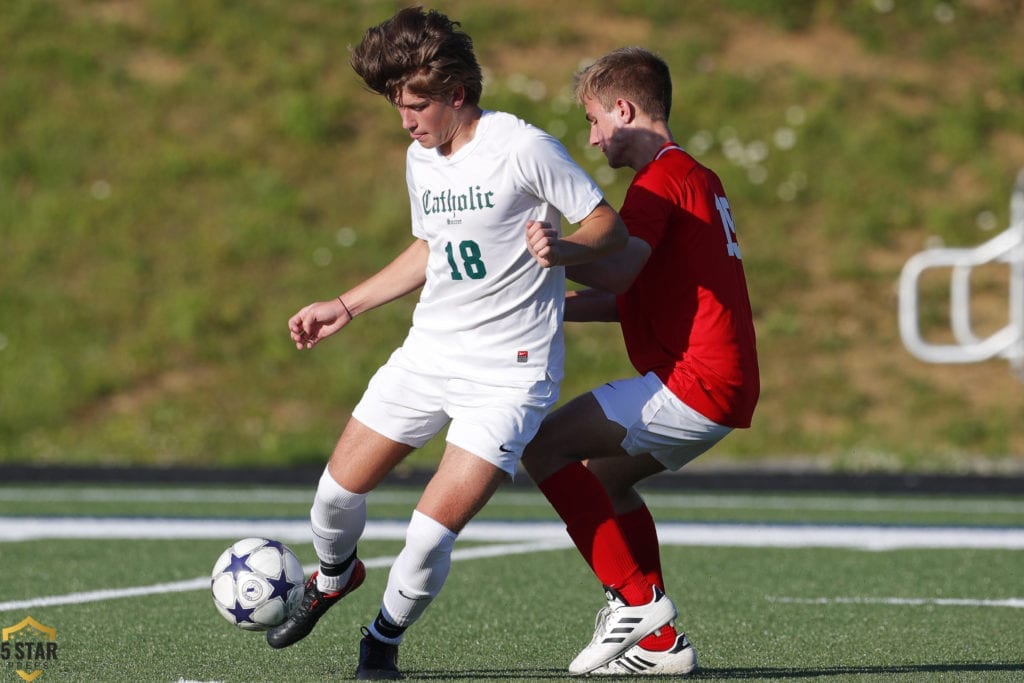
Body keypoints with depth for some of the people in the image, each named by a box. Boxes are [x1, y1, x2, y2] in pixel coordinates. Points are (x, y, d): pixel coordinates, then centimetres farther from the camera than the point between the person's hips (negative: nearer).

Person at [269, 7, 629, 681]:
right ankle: (333, 577, 40)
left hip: (509, 371, -7)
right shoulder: (420, 158, 8)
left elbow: (610, 226, -10)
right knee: (339, 489, 6)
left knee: (434, 529, -14)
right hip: (428, 353, 7)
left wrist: (562, 251, -31)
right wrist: (344, 308, 24)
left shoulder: (524, 147, -15)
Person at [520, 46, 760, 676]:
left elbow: (617, 270, -25)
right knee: (603, 474, 22)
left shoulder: (662, 179, -9)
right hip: (727, 388, 10)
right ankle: (661, 643, 16)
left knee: (546, 444, -9)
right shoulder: (699, 177, 21)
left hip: (695, 382, -10)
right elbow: (636, 296, 22)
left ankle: (635, 598, -11)